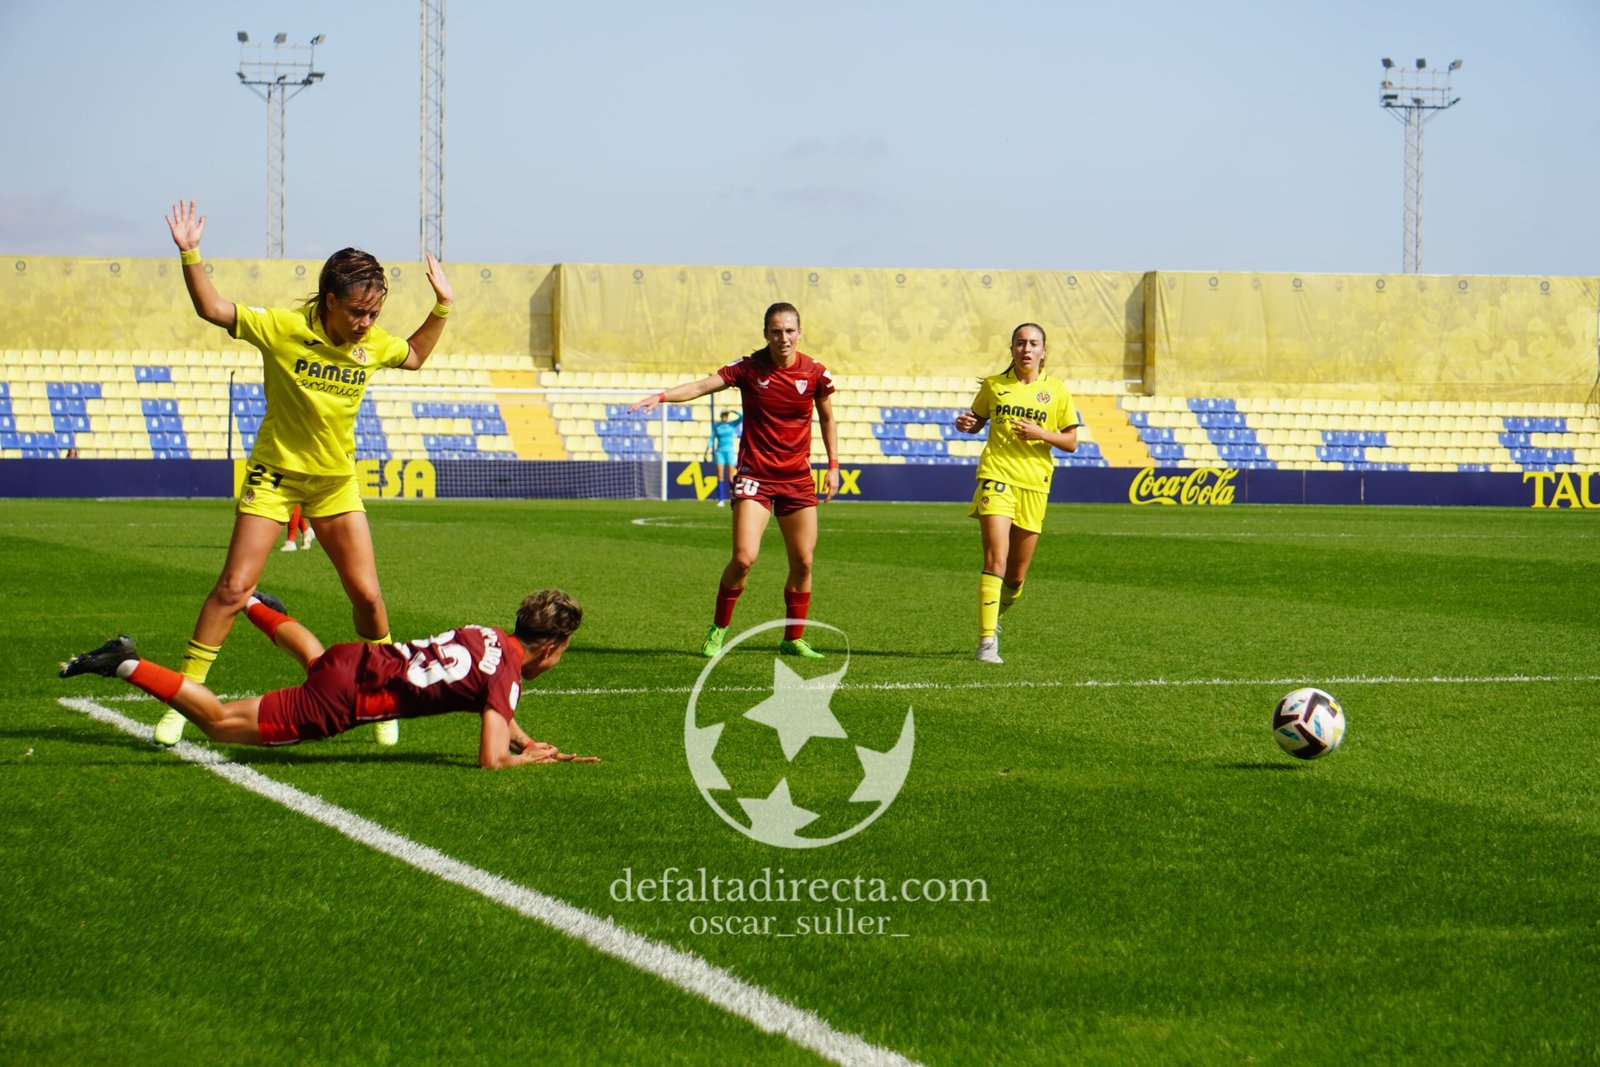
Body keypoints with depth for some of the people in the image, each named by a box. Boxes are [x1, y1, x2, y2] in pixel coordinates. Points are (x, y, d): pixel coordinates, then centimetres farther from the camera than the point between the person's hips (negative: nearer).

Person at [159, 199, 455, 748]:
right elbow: (212, 308, -11)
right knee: (234, 588, -8)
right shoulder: (282, 328, -18)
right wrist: (190, 254, -23)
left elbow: (414, 357, 19)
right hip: (275, 472, -3)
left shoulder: (375, 344, -5)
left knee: (367, 595, 0)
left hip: (336, 480, 3)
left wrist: (442, 307, 10)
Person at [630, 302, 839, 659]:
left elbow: (827, 419, 13)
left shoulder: (815, 373, -1)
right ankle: (717, 631, 5)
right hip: (755, 475, -3)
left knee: (802, 563, 3)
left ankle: (793, 640, 19)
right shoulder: (749, 368, -8)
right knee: (744, 558, -14)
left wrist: (833, 465, 8)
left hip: (797, 479, 3)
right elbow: (702, 386, -16)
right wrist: (661, 397, -31)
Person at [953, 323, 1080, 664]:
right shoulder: (993, 385, 7)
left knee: (1016, 576, 8)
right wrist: (966, 424, -2)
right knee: (996, 561, -17)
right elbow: (978, 420, 21)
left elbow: (1071, 442, 7)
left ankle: (995, 614, 39)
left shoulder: (1056, 390, 6)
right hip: (996, 476, -2)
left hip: (1034, 484, 2)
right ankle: (987, 641, -18)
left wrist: (1041, 433, -11)